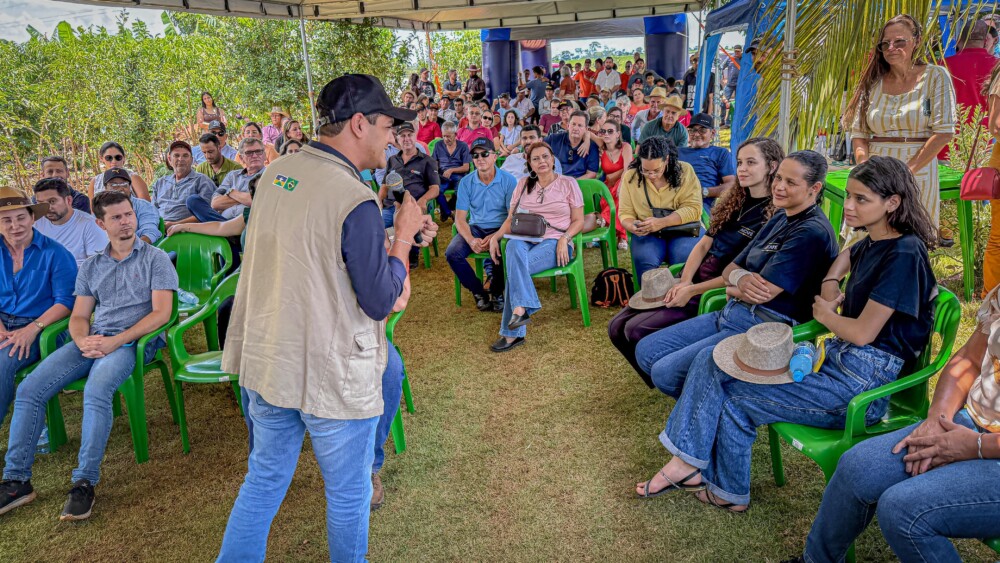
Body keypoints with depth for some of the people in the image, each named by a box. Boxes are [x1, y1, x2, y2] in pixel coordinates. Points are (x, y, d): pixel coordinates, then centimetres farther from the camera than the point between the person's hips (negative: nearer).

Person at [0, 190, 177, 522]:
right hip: (91, 342, 6)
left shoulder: (155, 258, 4)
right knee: (28, 390, -11)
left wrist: (115, 342, -15)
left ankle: (85, 484, -25)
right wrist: (83, 341, -8)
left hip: (133, 341, -5)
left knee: (96, 393, -33)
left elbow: (162, 312, -6)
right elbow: (78, 316, 16)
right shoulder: (91, 267, 20)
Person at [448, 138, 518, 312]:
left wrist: (495, 237, -25)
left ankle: (496, 292, -4)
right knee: (452, 253, -24)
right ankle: (479, 292, -3)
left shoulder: (508, 181, -5)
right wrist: (471, 240, -22)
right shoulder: (466, 182, 2)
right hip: (476, 228, 3)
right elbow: (460, 218, -2)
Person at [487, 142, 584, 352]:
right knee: (514, 247, -36)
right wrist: (496, 236, -4)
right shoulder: (523, 184, 18)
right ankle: (522, 308, -39)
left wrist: (564, 239, -13)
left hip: (555, 243, -3)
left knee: (515, 267, -32)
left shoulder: (568, 183, 9)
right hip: (525, 239, 3)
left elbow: (578, 221, 6)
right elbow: (511, 219, 15)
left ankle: (512, 333, -31)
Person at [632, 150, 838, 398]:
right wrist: (740, 278, -13)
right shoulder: (780, 218, 14)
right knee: (645, 351, 5)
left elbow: (763, 292, -22)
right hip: (732, 313, 10)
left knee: (665, 372, -19)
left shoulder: (812, 233, -16)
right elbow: (730, 268, 12)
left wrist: (733, 289, 1)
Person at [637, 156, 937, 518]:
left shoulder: (904, 254, -17)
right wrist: (830, 284, 16)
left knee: (735, 401, -8)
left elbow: (862, 333, -21)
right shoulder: (874, 243, 10)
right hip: (837, 358, 10)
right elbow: (848, 255, 37)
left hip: (863, 383, -9)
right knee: (712, 359, -3)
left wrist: (825, 314, 0)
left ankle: (730, 493, 18)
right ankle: (688, 461, -4)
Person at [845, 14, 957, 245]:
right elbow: (858, 133, 4)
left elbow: (944, 131, -7)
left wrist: (908, 170, -15)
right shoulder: (873, 82, 9)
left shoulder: (935, 76, 1)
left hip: (918, 173, -2)